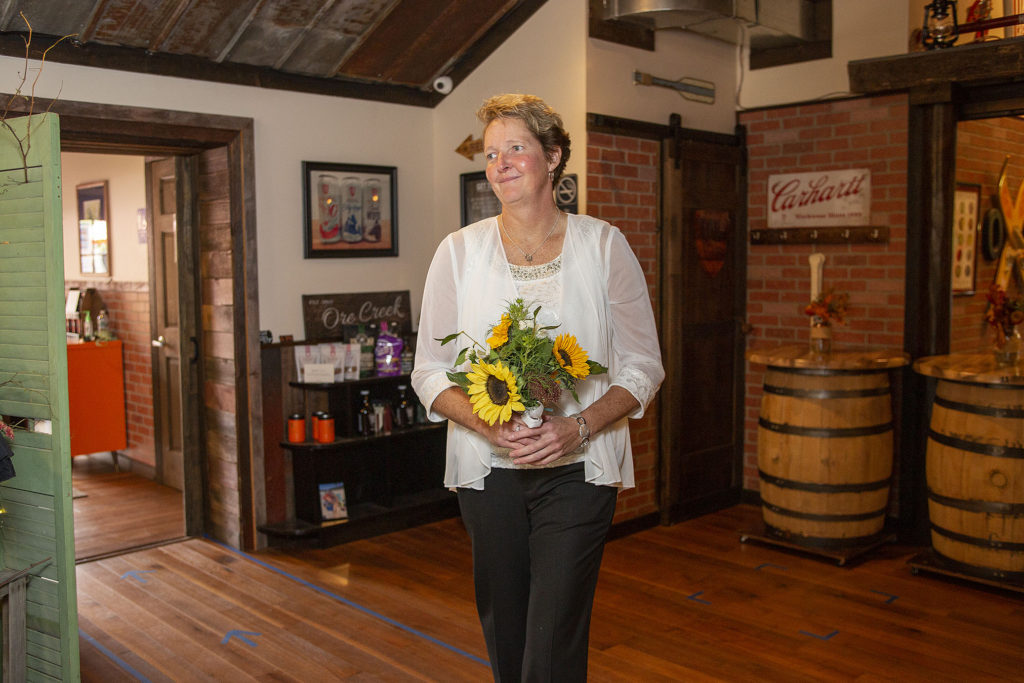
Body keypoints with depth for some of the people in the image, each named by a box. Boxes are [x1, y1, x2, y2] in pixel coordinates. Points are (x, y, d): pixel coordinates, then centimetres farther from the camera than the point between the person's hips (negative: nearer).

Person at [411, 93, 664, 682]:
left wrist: (580, 425, -16)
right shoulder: (459, 251, 2)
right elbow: (430, 372, 2)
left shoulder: (604, 246, 0)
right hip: (487, 470, 2)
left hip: (578, 469, -1)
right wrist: (488, 425, -17)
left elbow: (644, 366, 1)